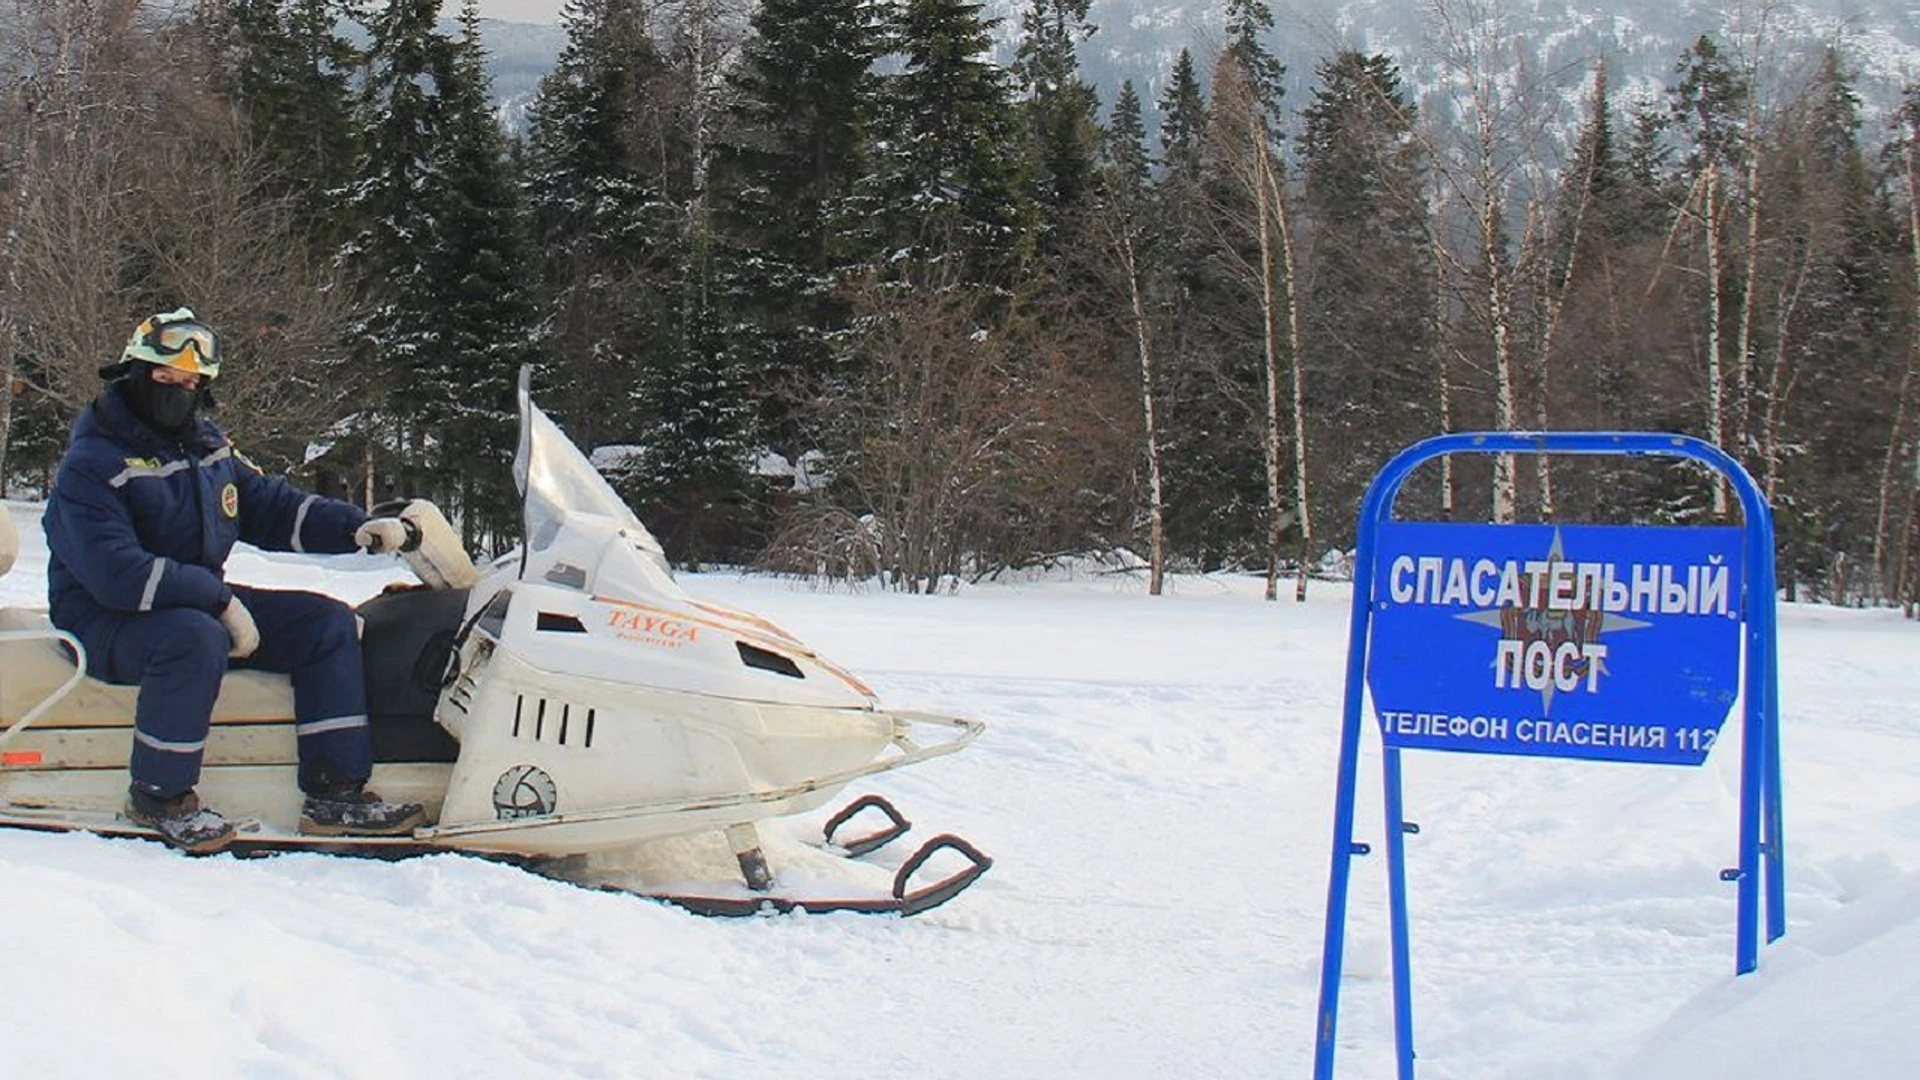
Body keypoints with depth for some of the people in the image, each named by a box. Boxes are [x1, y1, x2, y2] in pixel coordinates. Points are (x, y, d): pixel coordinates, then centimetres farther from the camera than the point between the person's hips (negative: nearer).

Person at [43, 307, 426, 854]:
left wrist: (355, 527, 0)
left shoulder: (208, 446, 10)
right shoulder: (90, 466, -15)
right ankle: (157, 794, -22)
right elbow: (115, 573, -26)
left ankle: (336, 793, -9)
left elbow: (272, 505, 16)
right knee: (196, 638, -40)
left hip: (202, 602, 8)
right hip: (108, 619, -8)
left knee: (327, 623, -4)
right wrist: (221, 602, -29)